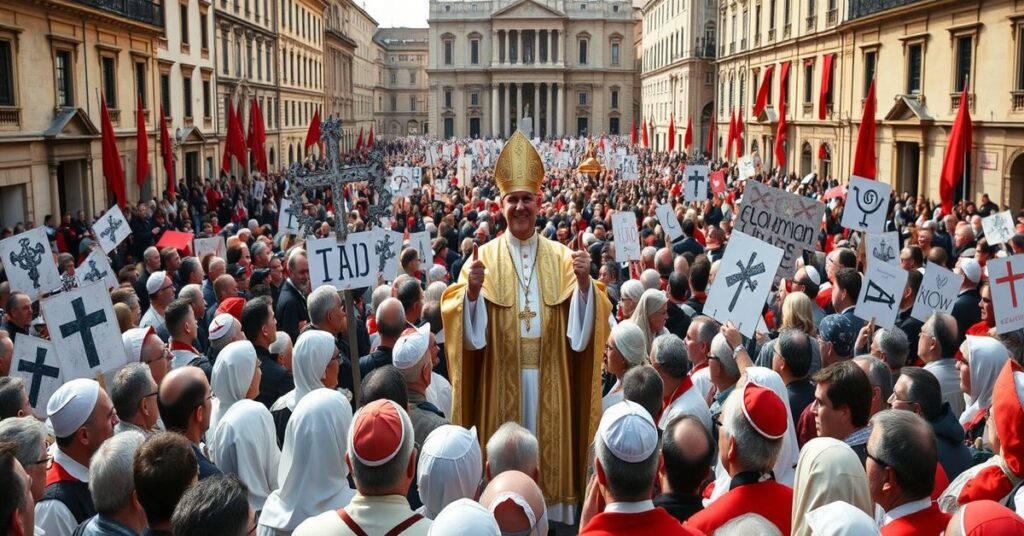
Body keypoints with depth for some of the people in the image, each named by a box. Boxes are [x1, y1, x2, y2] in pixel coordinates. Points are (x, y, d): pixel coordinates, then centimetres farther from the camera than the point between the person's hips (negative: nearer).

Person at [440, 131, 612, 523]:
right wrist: (472, 290, -28)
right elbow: (466, 325, -9)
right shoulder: (484, 256, 0)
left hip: (548, 377, 1)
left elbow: (582, 322, -3)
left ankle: (552, 517, 24)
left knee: (550, 449, 9)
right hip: (502, 378, -1)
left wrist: (584, 281, -21)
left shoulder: (560, 256, 4)